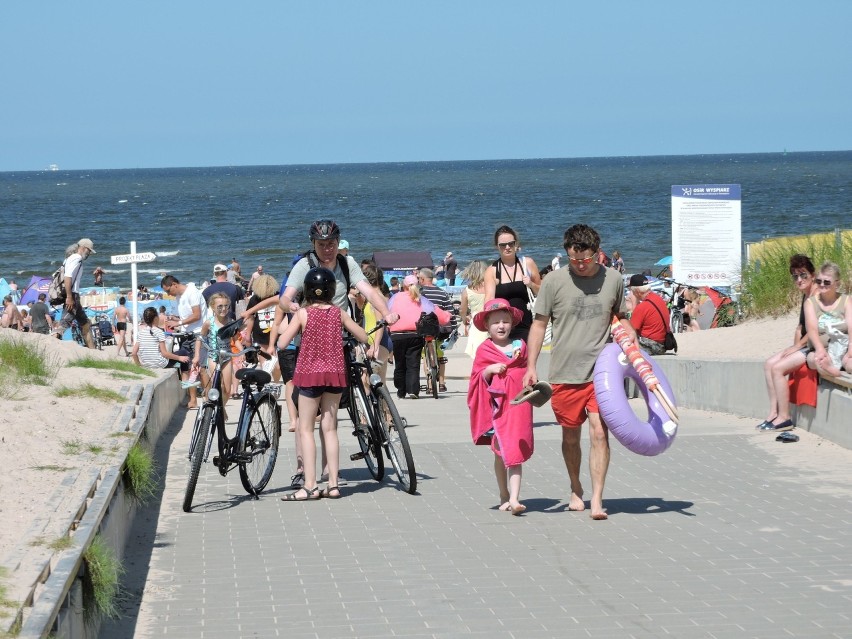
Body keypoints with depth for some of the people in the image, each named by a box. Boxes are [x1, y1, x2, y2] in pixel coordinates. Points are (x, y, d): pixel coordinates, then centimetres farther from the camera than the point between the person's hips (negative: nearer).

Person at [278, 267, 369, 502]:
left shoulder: (303, 314, -8)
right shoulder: (339, 313, 1)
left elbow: (282, 343, -11)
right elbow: (363, 338, 7)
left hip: (310, 373, -3)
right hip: (335, 374, 3)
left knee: (306, 429, 2)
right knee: (329, 428, 11)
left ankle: (310, 486, -6)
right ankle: (333, 484, 10)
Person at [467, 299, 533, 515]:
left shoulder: (520, 346, 9)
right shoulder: (484, 350, 3)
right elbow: (478, 378, 1)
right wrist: (489, 370, -17)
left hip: (518, 405, 0)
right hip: (496, 406, 0)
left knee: (515, 453, -7)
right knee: (500, 453, 10)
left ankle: (514, 499, -15)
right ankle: (504, 496, 24)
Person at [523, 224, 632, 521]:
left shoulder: (613, 280, 4)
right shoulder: (554, 281, -2)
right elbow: (539, 324, 4)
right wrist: (531, 367, -1)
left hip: (601, 372, 0)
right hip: (564, 373, 0)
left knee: (599, 432, -12)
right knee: (570, 437, 12)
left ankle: (597, 499, -9)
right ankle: (576, 489, 34)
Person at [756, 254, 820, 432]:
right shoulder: (805, 296, 16)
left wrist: (798, 346, -14)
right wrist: (795, 345, 1)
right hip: (805, 346, 10)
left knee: (778, 368, -19)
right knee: (769, 364, 3)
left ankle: (784, 418, -16)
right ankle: (774, 412, -1)